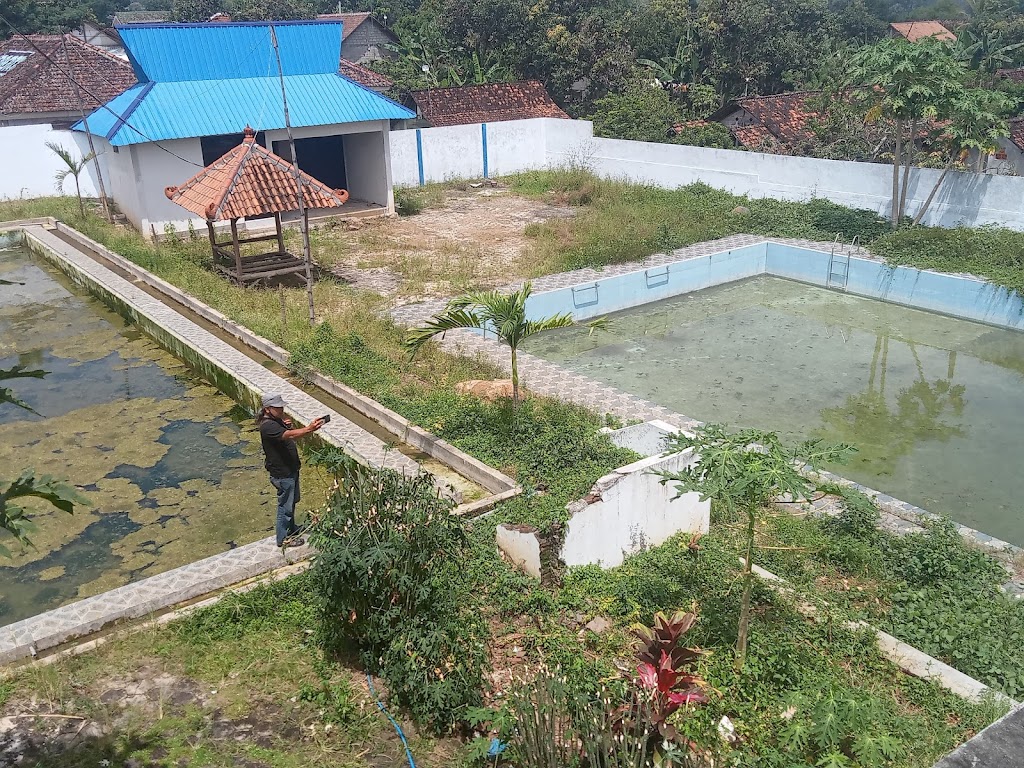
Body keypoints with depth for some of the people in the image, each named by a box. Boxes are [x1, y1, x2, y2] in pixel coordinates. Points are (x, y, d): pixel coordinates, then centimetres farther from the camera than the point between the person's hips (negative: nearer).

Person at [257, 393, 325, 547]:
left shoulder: (277, 420, 4)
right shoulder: (268, 426, -27)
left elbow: (291, 433, 13)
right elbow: (289, 435, -42)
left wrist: (287, 425, -9)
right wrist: (309, 429, -54)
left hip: (291, 468, 10)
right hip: (282, 473, -10)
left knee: (292, 501, 25)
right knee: (285, 505, 5)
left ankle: (291, 528, 44)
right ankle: (283, 538, 21)